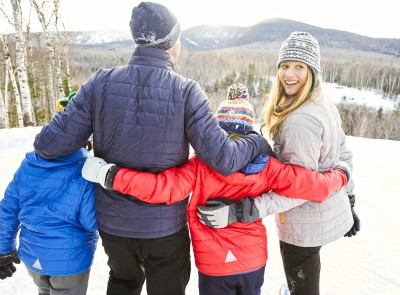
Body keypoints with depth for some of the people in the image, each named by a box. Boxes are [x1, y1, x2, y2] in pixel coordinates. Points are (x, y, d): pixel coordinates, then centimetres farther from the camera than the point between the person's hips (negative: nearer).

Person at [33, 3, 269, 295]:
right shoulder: (186, 91, -19)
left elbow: (50, 144, -14)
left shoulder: (100, 83, -13)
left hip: (112, 221, 3)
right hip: (165, 226, -2)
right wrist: (257, 141, -2)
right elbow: (222, 158, -22)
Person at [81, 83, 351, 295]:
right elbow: (311, 185, -11)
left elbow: (163, 188, -30)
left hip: (214, 266, -2)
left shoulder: (201, 166, -21)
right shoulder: (266, 166, -13)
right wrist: (339, 176, 9)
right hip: (255, 261, 3)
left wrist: (109, 175, -26)